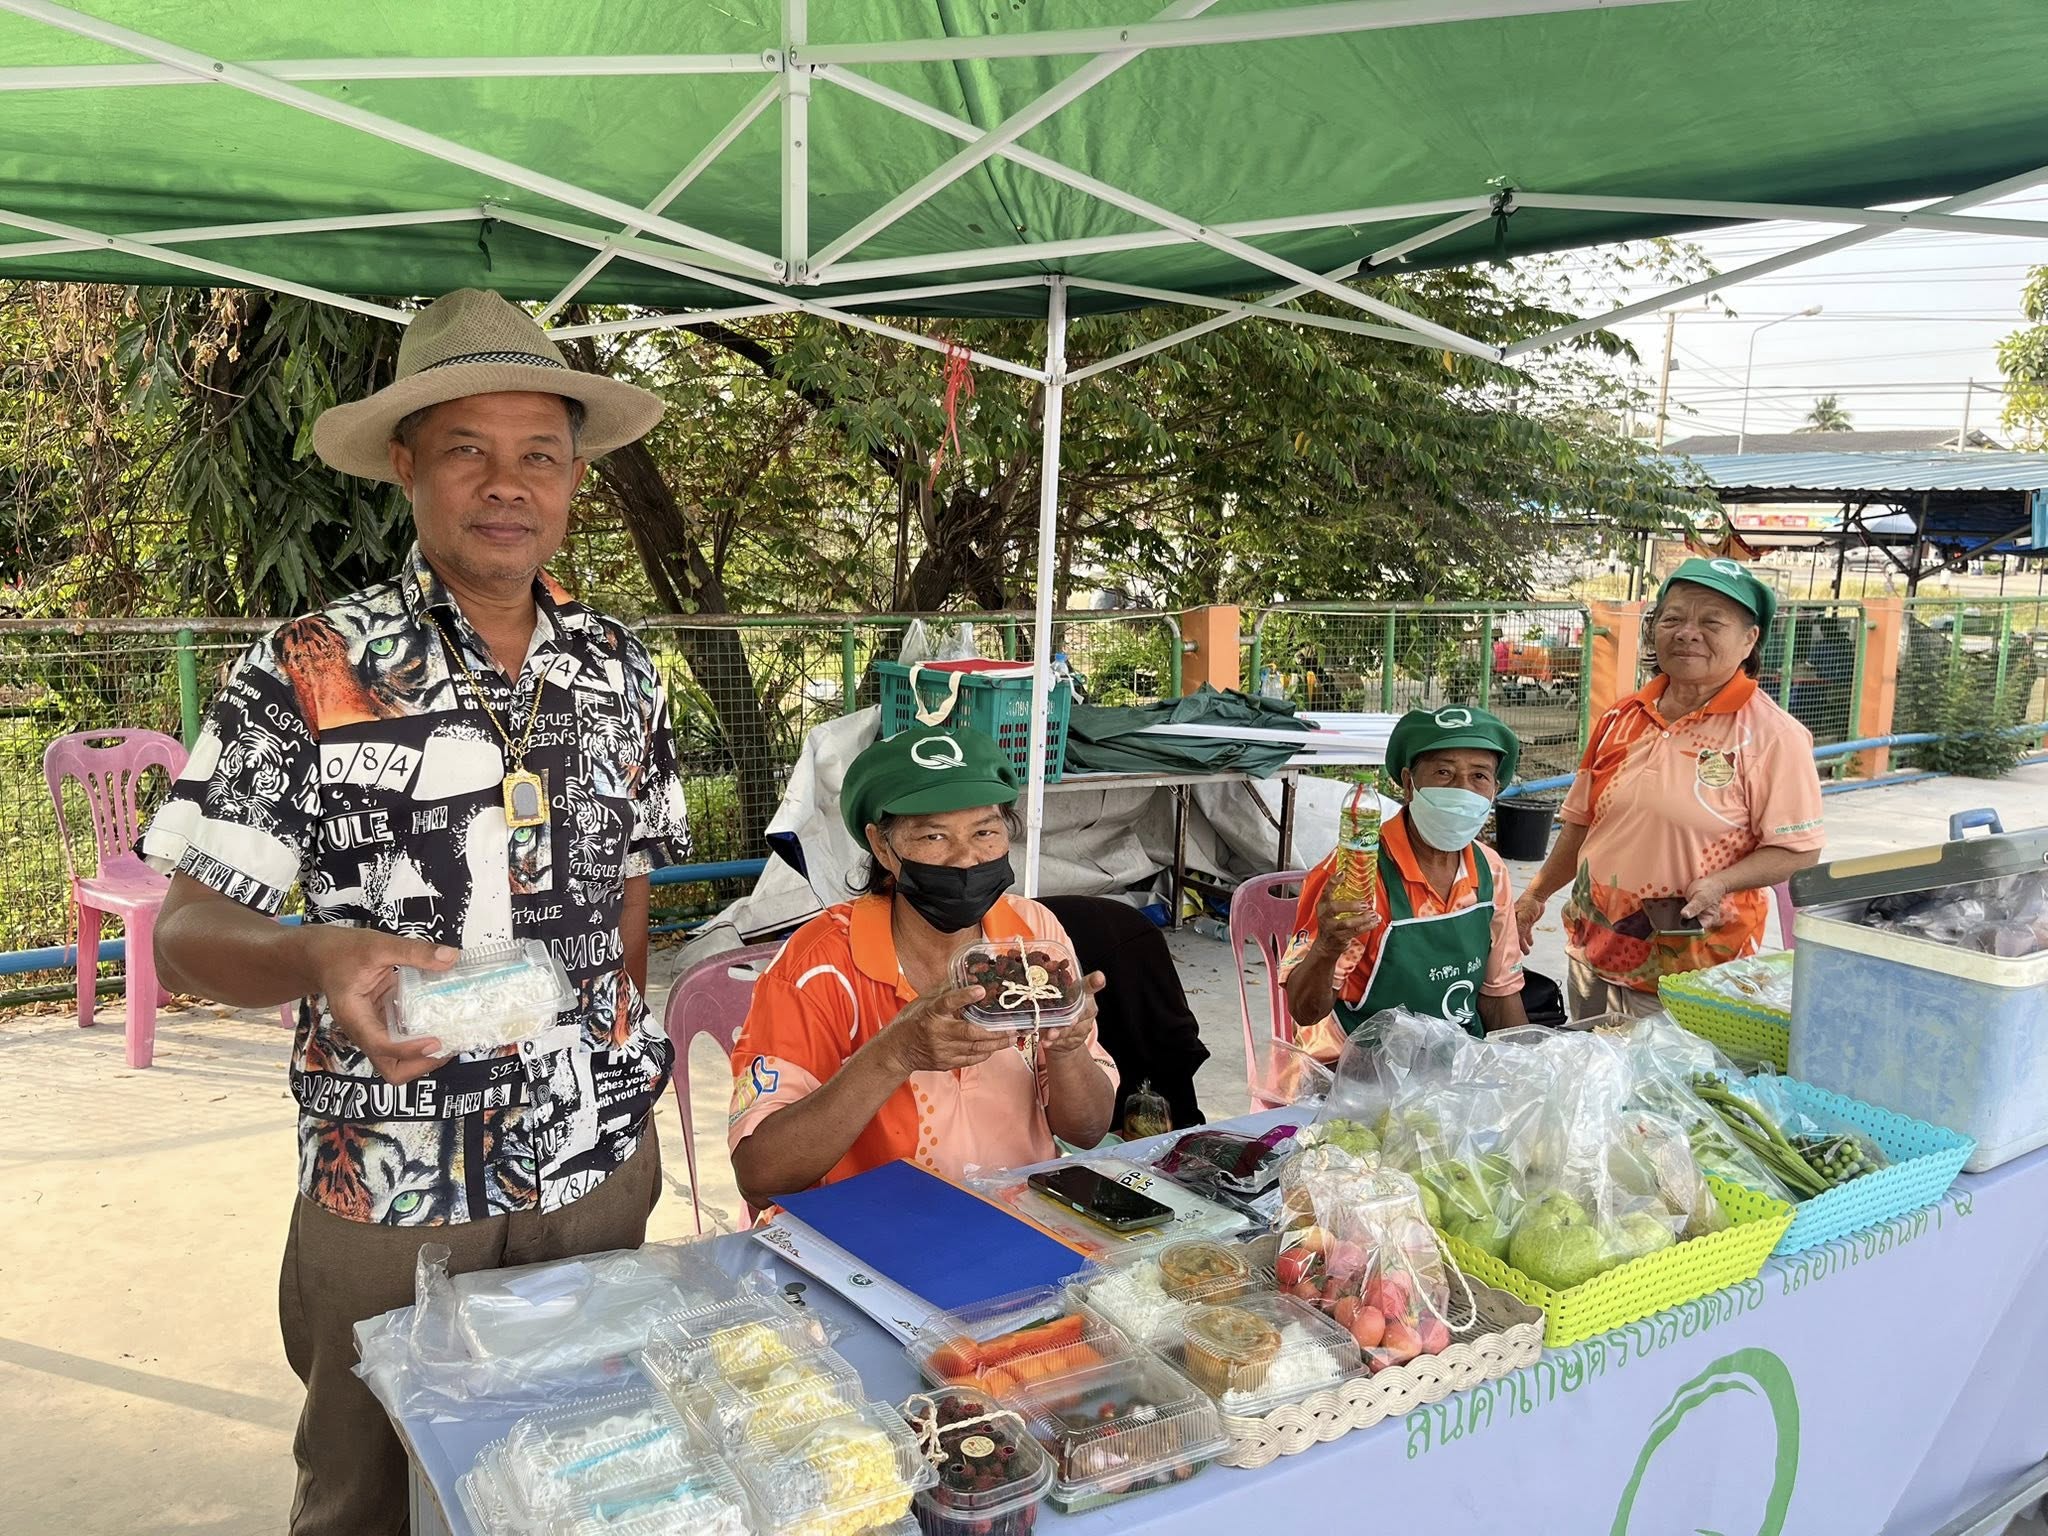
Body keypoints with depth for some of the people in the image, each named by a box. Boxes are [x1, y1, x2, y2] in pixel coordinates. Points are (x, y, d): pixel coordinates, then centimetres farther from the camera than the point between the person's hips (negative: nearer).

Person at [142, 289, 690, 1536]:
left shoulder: (620, 671, 1)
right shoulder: (305, 677, -12)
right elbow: (187, 932, -12)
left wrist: (617, 1057, 7)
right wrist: (322, 961, -31)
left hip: (604, 1166, 4)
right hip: (394, 1199, -3)